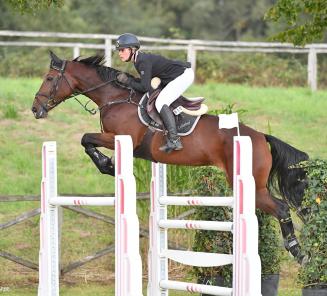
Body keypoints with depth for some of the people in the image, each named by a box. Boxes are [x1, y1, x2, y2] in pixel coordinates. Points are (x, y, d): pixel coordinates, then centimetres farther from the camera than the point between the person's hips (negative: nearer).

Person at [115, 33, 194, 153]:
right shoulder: (139, 60, 9)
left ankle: (174, 140, -26)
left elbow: (145, 87, -23)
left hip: (184, 74, -11)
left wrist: (127, 81, -13)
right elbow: (144, 82, 11)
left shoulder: (144, 62, -21)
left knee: (161, 103, -19)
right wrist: (128, 79, 0)